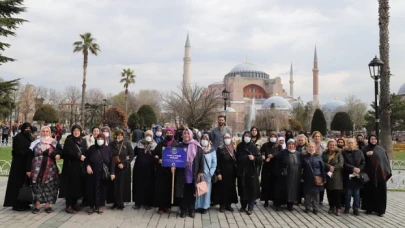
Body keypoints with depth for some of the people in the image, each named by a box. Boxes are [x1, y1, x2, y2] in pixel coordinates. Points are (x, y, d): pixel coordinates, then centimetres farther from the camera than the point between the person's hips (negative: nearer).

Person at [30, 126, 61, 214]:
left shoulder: (54, 143, 7)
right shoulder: (36, 143, 6)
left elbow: (59, 153, 9)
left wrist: (57, 155, -16)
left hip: (50, 169, 0)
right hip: (38, 168, 0)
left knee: (49, 186, 1)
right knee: (37, 185, -1)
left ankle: (47, 205, 12)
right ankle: (37, 205, 10)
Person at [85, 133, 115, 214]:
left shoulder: (108, 149, 1)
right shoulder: (92, 148, 2)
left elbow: (111, 162, 1)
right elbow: (86, 159, 7)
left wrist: (112, 172, -5)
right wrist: (87, 166, -13)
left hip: (104, 174, 0)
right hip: (93, 174, 0)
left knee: (102, 189, 5)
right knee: (92, 189, 3)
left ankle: (100, 206, 18)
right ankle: (92, 206, 18)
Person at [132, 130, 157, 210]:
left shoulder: (154, 146, 0)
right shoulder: (139, 144, 7)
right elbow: (134, 153, 12)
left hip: (149, 169, -2)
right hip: (139, 168, 2)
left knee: (148, 186, 3)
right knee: (138, 185, 6)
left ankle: (148, 203, 13)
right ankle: (138, 202, 16)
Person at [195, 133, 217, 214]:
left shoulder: (212, 150, 1)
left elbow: (214, 162, 0)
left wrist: (211, 172, -8)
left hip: (207, 173, 0)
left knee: (206, 190, 5)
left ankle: (205, 206, 15)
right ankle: (198, 206, 14)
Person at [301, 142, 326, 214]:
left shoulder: (318, 156, 0)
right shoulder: (304, 156, 1)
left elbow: (322, 167, 0)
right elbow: (301, 167, 2)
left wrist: (324, 178, -3)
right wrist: (301, 177, -3)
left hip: (316, 178, 0)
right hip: (307, 178, 0)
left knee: (316, 193, 5)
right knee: (307, 193, 5)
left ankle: (315, 208, 14)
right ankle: (307, 207, 16)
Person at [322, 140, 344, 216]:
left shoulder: (339, 153, 0)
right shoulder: (324, 153, 8)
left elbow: (341, 164, -10)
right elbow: (322, 162, -4)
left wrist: (333, 168, -16)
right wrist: (329, 166, -18)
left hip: (336, 176, -3)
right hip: (327, 175, 3)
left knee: (337, 192, -3)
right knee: (329, 192, 7)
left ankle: (338, 208, 4)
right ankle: (331, 207, 19)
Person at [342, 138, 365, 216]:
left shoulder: (359, 152, 7)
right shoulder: (344, 153, 1)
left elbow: (363, 163, 2)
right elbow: (344, 164, -7)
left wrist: (359, 170, -13)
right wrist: (353, 168, -18)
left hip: (357, 176, 2)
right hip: (348, 176, -2)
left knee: (356, 193, 4)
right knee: (348, 192, 2)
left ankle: (356, 208, 14)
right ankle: (347, 207, 15)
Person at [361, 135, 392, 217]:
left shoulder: (381, 149, 8)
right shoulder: (365, 149, 5)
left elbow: (386, 160, 7)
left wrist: (388, 172, 1)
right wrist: (366, 154, -21)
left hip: (380, 173, 1)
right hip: (369, 173, 0)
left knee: (380, 192, 0)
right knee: (369, 191, 3)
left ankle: (380, 210, 9)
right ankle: (369, 208, 15)